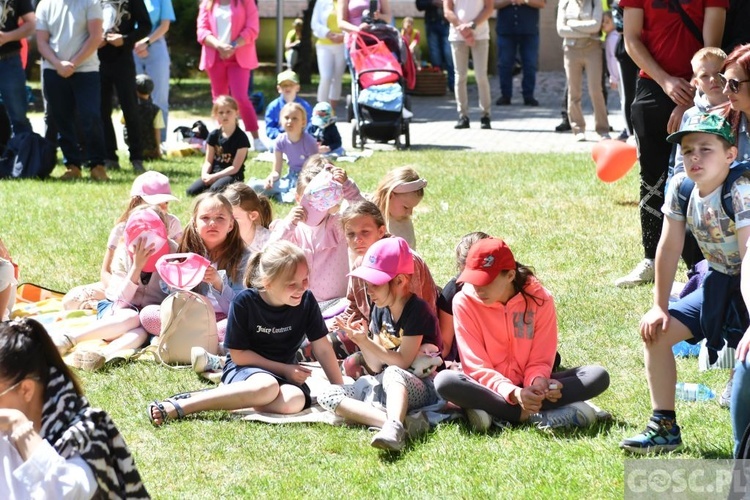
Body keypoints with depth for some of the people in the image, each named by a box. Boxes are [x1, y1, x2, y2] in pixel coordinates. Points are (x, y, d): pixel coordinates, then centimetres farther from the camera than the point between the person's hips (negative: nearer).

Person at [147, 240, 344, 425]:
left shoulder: (306, 301, -6)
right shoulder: (245, 302, -14)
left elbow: (323, 349, 0)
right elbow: (238, 355, -9)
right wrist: (284, 369, -12)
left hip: (284, 375, 4)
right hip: (243, 369, -3)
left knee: (295, 400, -36)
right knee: (267, 387, -42)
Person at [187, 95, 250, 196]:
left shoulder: (241, 137, -8)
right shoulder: (214, 135, 8)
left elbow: (235, 167, -11)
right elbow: (208, 161, 6)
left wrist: (215, 176, -17)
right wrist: (205, 174, -15)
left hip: (232, 176, -5)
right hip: (213, 175, 5)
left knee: (216, 189, -35)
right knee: (191, 191, -18)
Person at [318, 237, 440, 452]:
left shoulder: (416, 310, -12)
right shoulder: (380, 310, 10)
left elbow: (402, 362, -16)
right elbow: (376, 366, 7)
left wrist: (366, 342, -20)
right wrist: (362, 341, -10)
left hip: (420, 388, -8)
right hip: (385, 386, 8)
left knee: (392, 374, -40)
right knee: (327, 396, -13)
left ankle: (394, 429, -67)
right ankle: (393, 422, -36)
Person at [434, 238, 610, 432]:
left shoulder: (539, 299, -7)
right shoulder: (464, 302, -11)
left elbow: (540, 360, -4)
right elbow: (477, 367, -15)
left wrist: (537, 381, -29)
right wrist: (513, 394, -32)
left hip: (527, 386, 2)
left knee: (598, 376, -21)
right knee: (445, 381, -34)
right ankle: (538, 415, -35)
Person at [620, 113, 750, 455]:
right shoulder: (681, 189, -9)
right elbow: (669, 249, 2)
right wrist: (659, 307, 3)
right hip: (719, 285, 7)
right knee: (655, 330, 2)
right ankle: (664, 428, 13)